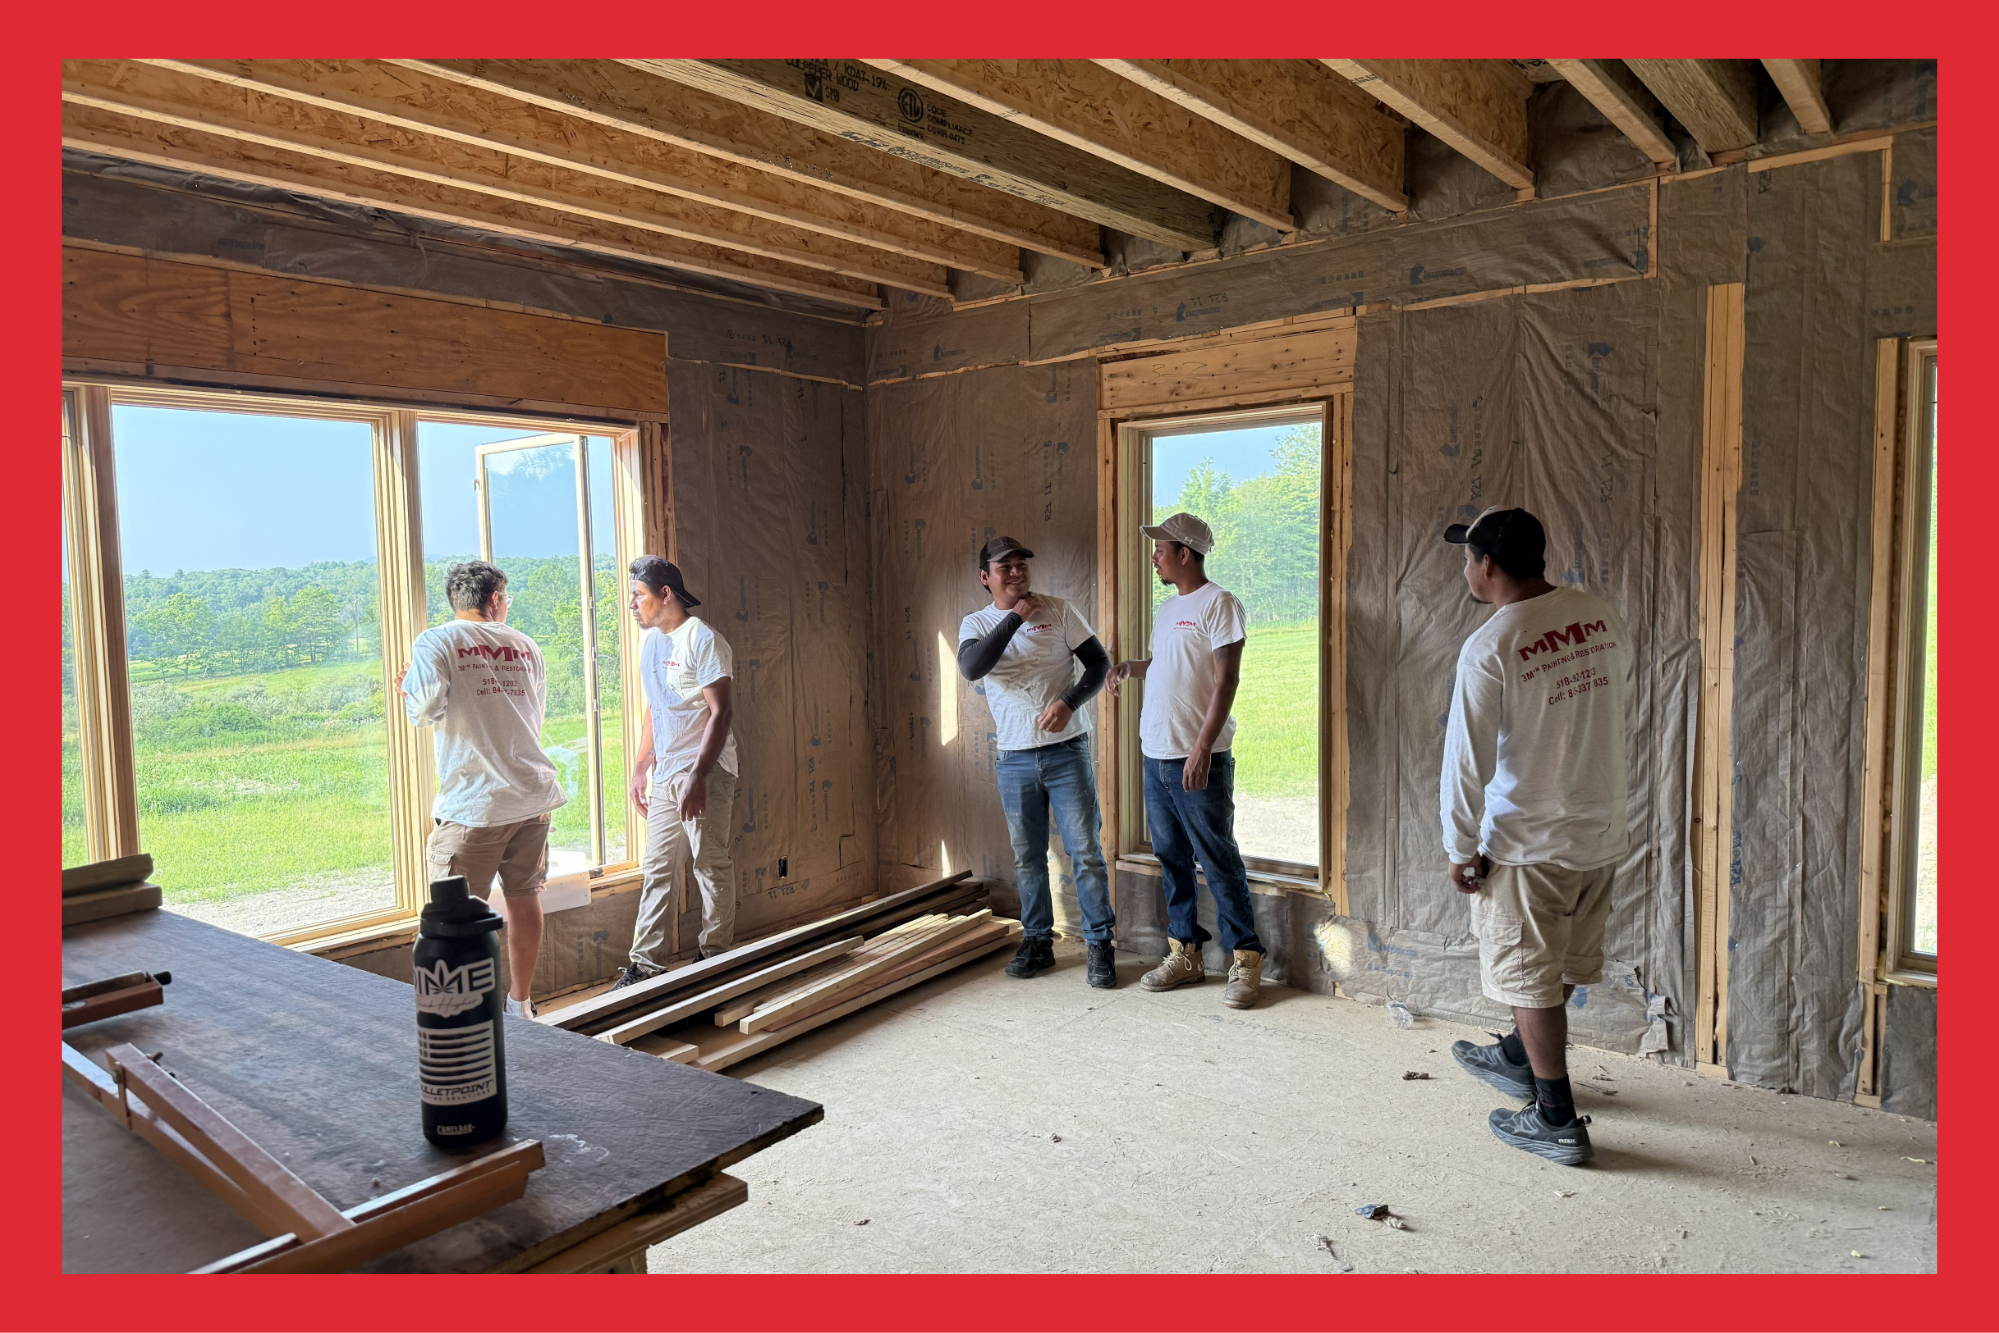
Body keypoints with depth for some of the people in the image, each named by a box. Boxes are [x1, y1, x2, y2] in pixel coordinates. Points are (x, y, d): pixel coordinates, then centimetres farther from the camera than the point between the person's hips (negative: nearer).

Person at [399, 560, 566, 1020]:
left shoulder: (435, 642, -4)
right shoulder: (525, 645, 11)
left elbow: (425, 709, -17)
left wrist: (407, 689, 3)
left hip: (474, 802, -5)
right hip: (533, 793, 5)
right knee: (524, 897, 13)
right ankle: (520, 1005, 24)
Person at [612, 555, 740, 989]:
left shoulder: (703, 640, -12)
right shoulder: (650, 642, 14)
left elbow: (722, 712, -17)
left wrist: (697, 776, -22)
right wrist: (640, 767, 20)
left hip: (704, 774, -8)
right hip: (664, 775, 8)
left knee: (711, 865, 1)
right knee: (656, 868, 8)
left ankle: (714, 956, 14)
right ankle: (646, 963, 13)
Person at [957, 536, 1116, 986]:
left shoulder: (1059, 611, 1)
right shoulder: (977, 624, 3)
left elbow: (1099, 662, 1)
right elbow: (972, 667, -18)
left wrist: (1068, 703, -15)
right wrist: (1015, 617, -16)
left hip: (1067, 751, -2)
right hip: (1015, 759, 2)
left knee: (1085, 851, -1)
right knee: (1027, 858, 11)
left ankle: (1100, 945, 10)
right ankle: (1037, 942, 25)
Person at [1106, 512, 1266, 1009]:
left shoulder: (1218, 604, -9)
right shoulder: (1166, 609, 17)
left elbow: (1226, 679, -16)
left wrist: (1203, 746, -23)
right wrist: (1129, 668, 10)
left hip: (1199, 760, -8)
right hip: (1156, 756, 8)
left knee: (1218, 860, -3)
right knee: (1171, 857, 13)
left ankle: (1244, 959, 8)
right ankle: (1185, 953, 24)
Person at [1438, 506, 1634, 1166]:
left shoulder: (1488, 648, -22)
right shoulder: (1602, 617, -1)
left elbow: (1467, 762, -19)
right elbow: (1621, 716, 11)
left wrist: (1462, 850, -8)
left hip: (1529, 842, -7)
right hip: (1603, 831, 8)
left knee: (1528, 974, 7)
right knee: (1563, 963, 23)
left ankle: (1558, 1121, 17)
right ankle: (1519, 1058, 44)